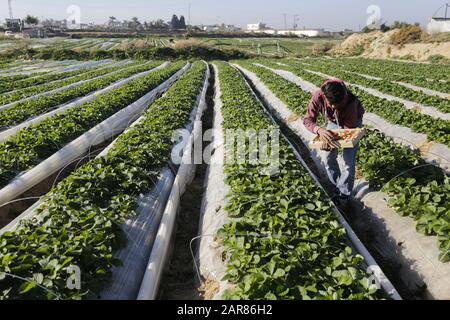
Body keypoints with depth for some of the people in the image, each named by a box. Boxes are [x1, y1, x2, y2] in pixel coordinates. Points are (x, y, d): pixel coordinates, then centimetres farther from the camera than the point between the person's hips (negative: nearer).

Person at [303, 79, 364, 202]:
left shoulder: (351, 102, -40)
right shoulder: (318, 97, -34)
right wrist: (319, 129, -52)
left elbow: (349, 129, -31)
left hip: (352, 122, -3)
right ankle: (336, 186, 21)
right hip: (333, 122, 3)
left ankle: (344, 194, 5)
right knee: (328, 157, 1)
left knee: (349, 158, -9)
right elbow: (308, 119, -30)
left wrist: (332, 141, -48)